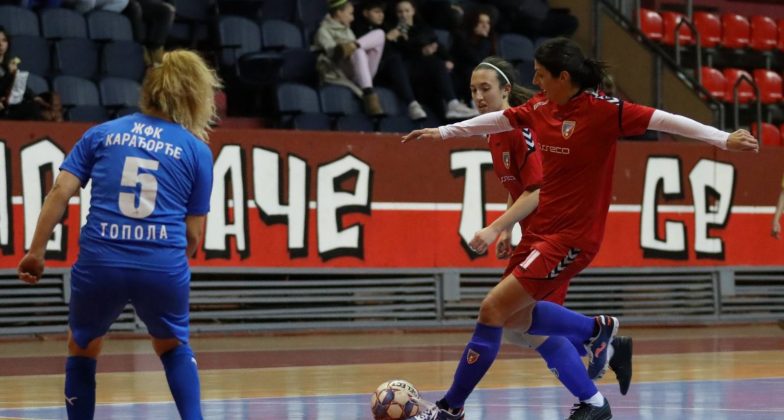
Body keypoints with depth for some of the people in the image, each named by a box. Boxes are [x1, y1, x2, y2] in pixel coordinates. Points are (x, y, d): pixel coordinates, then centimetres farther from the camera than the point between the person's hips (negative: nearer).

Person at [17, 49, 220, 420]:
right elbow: (193, 234, 9)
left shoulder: (102, 133, 12)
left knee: (82, 349, 26)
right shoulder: (197, 150, 8)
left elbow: (60, 191, 1)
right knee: (173, 348, 28)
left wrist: (36, 251, 4)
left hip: (99, 264, 0)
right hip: (163, 268, 0)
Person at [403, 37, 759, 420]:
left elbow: (661, 120, -17)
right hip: (542, 230, 8)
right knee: (515, 316, 13)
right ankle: (597, 330, 31)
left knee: (493, 310, -10)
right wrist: (443, 132, 29)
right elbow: (498, 120, 21)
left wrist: (723, 139, -22)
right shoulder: (540, 107, 4)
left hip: (571, 238, -8)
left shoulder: (604, 111, -16)